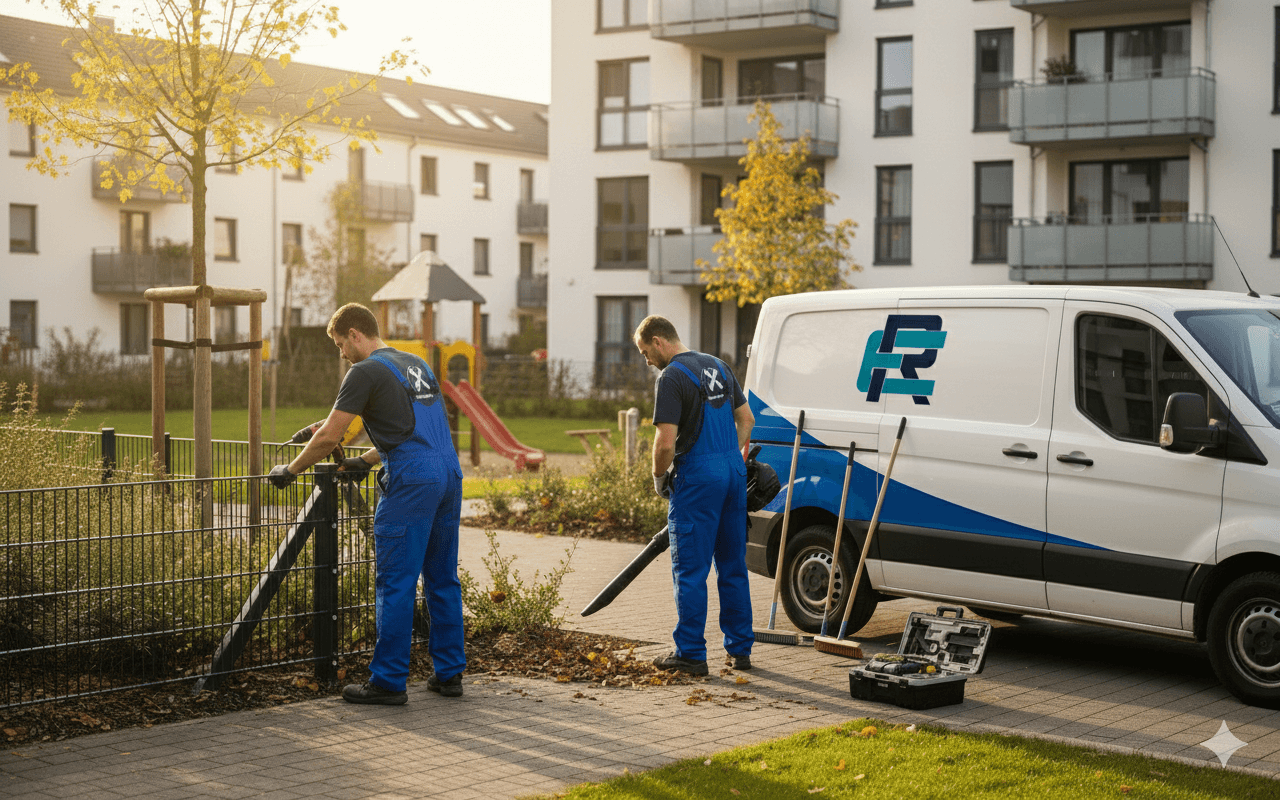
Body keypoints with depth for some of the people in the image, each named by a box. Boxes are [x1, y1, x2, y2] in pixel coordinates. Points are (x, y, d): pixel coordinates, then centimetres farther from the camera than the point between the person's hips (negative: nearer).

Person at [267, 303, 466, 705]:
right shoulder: (416, 364, 22)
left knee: (395, 584, -3)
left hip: (411, 483, -8)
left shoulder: (366, 372, -4)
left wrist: (290, 470, 8)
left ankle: (388, 682, 0)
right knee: (443, 578, 13)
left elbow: (329, 436, -6)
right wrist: (365, 460, 35)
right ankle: (449, 673, 17)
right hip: (449, 474, 8)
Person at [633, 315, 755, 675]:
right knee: (733, 567, 13)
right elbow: (746, 419, 20)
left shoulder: (672, 377, -12)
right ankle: (740, 649, 17)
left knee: (690, 570, 0)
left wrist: (659, 477, -1)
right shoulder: (718, 365, 14)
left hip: (697, 477, -8)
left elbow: (666, 442, -17)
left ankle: (690, 653, 3)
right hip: (734, 473, 8)